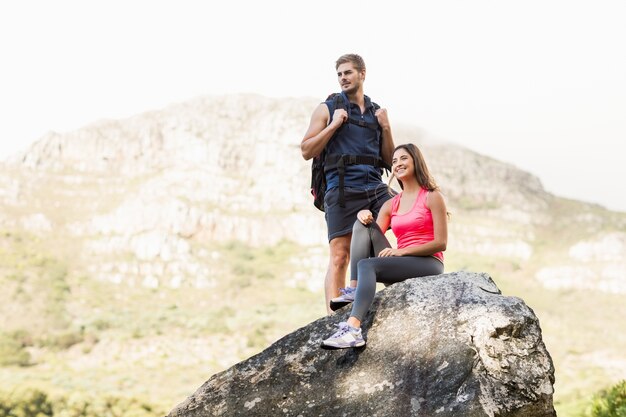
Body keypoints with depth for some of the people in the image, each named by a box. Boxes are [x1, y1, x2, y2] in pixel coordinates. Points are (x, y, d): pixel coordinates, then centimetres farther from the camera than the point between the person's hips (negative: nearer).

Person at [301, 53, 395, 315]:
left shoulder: (377, 112, 19)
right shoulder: (327, 109, 9)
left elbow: (389, 160, 18)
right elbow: (306, 151, 1)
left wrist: (386, 129, 4)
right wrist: (333, 125, -7)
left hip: (375, 188, 4)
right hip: (342, 190, -4)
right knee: (340, 257, -9)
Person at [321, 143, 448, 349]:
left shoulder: (432, 197, 1)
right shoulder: (391, 204, 18)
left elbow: (441, 243, -7)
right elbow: (370, 240, 8)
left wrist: (401, 251, -15)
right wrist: (363, 215, -11)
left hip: (429, 264, -6)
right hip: (400, 266, 6)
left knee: (366, 265, -29)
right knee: (363, 223, -9)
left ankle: (353, 329, -48)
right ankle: (353, 290, -23)